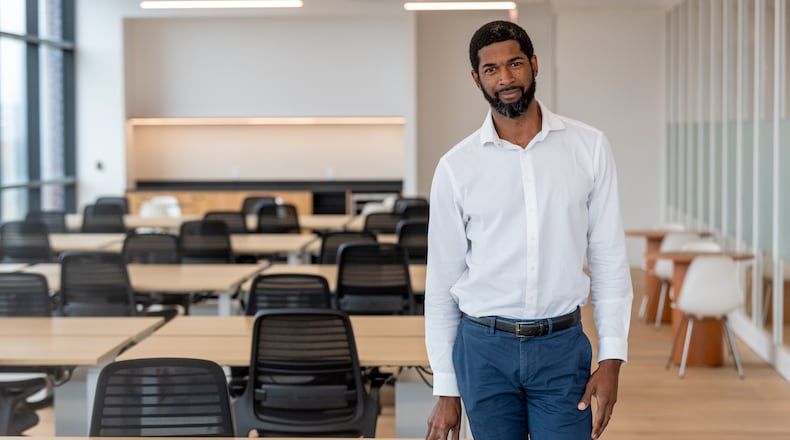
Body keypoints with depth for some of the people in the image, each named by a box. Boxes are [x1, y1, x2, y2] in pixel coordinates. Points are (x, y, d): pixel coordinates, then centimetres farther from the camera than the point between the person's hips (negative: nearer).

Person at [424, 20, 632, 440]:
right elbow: (441, 282, 3)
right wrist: (445, 390, 2)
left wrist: (612, 358, -4)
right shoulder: (456, 167, -1)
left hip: (562, 346, 0)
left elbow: (609, 257, 2)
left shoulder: (588, 147, 0)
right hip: (484, 347, 0)